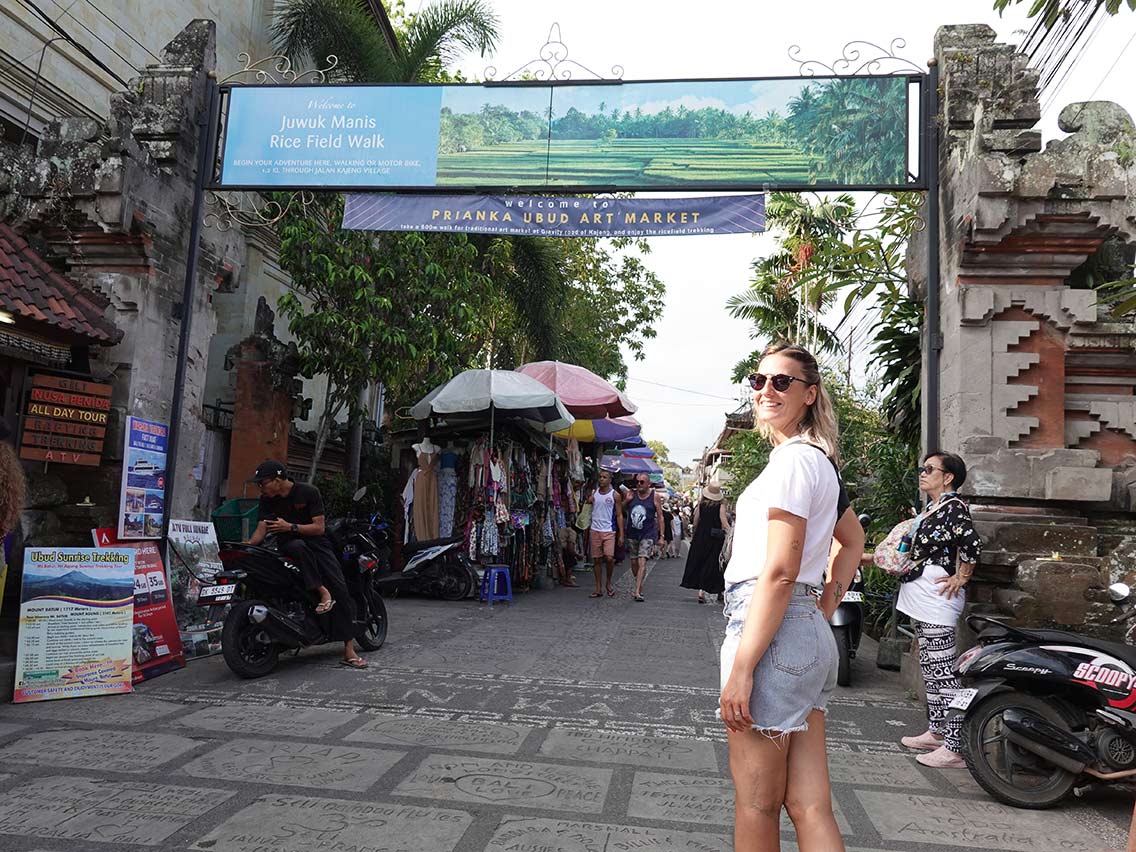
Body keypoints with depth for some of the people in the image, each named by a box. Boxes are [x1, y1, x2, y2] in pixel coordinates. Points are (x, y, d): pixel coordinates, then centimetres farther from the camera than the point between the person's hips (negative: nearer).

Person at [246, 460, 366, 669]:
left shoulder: (309, 492, -10)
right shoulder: (267, 500, 2)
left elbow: (319, 527, -12)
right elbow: (261, 529, -5)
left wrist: (290, 527, -22)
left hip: (315, 543, -2)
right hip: (288, 546, 2)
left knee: (340, 590, -16)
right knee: (298, 547, -39)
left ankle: (349, 651, -15)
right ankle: (322, 591, -32)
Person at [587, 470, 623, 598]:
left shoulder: (615, 495, 1)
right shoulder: (594, 493, 11)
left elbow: (619, 515, 1)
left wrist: (621, 534, -4)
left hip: (609, 531, -3)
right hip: (594, 530, 3)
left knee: (609, 557, -15)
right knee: (596, 560, 5)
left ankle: (608, 583, 9)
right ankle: (599, 589, 12)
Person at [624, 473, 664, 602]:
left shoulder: (654, 496, -1)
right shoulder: (632, 494, 6)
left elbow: (660, 517, 2)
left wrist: (661, 536, -2)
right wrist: (626, 500, -8)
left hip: (648, 534, -4)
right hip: (632, 534, 4)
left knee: (642, 562, -15)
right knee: (634, 562, 9)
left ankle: (637, 592, -17)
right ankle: (640, 586, 29)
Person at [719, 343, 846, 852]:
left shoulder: (793, 459, -12)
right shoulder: (820, 460, 18)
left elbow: (779, 571, -19)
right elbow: (852, 540, 31)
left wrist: (741, 668, -19)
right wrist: (826, 603, 23)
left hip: (773, 633, -10)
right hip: (810, 633, 10)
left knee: (756, 803, 5)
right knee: (809, 805, 11)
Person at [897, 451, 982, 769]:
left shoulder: (953, 507, -14)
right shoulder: (932, 508, 15)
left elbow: (972, 545, -26)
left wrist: (961, 578, -15)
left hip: (936, 600, -10)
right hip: (921, 600, 10)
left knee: (943, 672, -8)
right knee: (929, 669, 17)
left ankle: (954, 747, -4)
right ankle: (936, 731, 27)